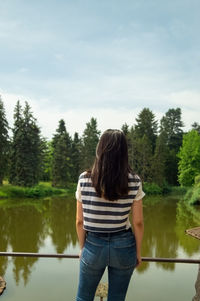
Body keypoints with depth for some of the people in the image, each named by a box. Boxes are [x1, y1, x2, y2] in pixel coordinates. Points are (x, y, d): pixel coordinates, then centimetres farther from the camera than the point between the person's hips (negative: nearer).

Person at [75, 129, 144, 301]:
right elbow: (138, 223, -6)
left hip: (93, 245, 0)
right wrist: (138, 252, 8)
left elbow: (80, 221, -5)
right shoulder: (134, 182, -11)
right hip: (123, 246, 1)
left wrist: (82, 247, 10)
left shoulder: (84, 179, -11)